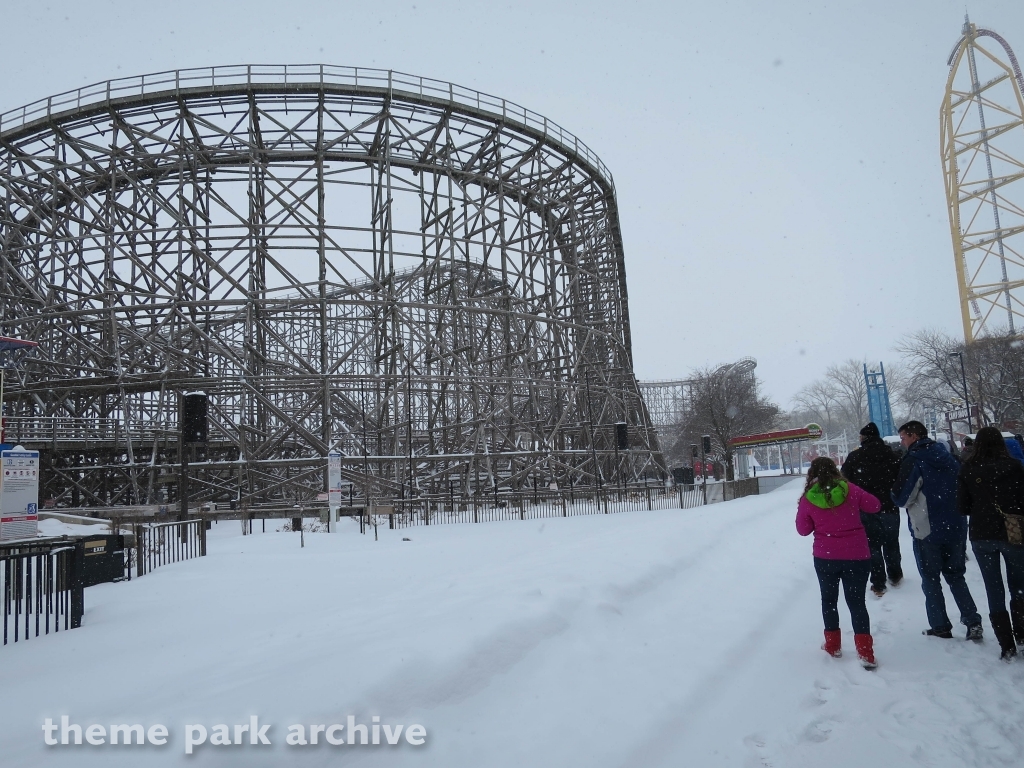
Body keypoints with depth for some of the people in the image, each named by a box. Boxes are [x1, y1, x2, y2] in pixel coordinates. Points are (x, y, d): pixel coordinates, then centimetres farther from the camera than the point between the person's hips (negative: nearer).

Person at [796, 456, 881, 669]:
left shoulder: (808, 499, -9)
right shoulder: (850, 490, -8)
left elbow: (803, 530, 0)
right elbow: (875, 506, 8)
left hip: (825, 557, 0)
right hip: (857, 556, 0)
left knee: (829, 600, 19)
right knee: (857, 602, 9)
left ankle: (833, 645, 27)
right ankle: (865, 653, 4)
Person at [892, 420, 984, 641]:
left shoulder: (913, 461, -14)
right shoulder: (949, 458, 8)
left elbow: (901, 499, -16)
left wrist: (896, 492, 5)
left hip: (927, 530, -6)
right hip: (956, 528, 6)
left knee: (930, 579, 8)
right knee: (955, 575, 18)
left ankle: (940, 627, 10)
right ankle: (973, 622, 10)